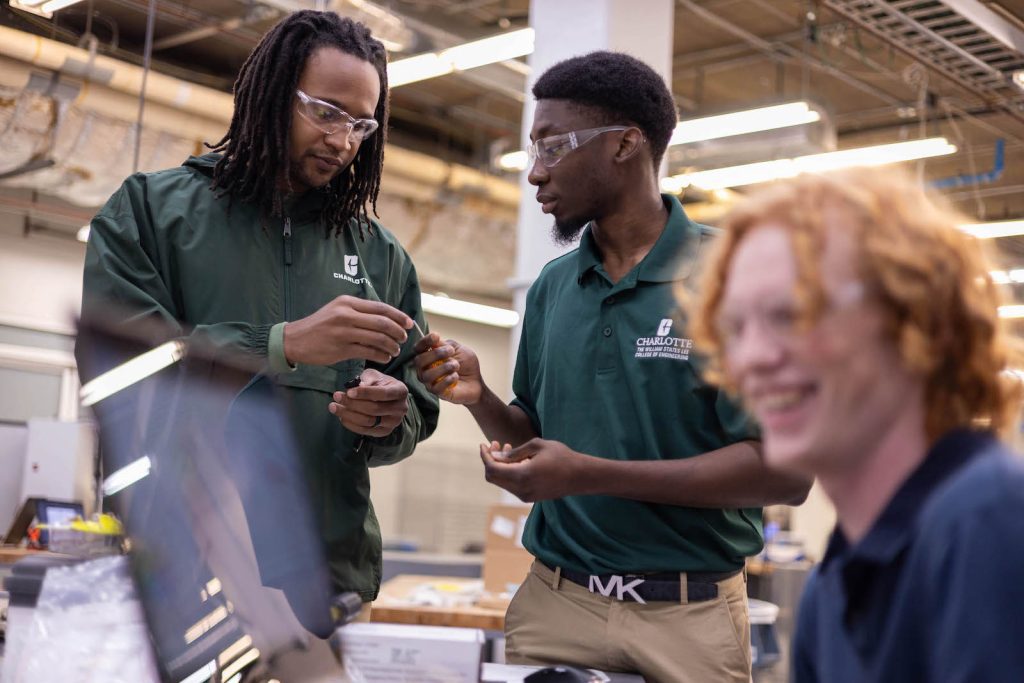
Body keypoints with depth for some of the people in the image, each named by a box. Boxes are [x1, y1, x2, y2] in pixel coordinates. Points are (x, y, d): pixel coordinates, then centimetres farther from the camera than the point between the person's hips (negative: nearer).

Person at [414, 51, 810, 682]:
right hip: (554, 602, 4)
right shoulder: (551, 287, 7)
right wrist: (479, 397, -7)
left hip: (690, 615, -4)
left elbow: (785, 470, -16)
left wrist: (591, 474, -21)